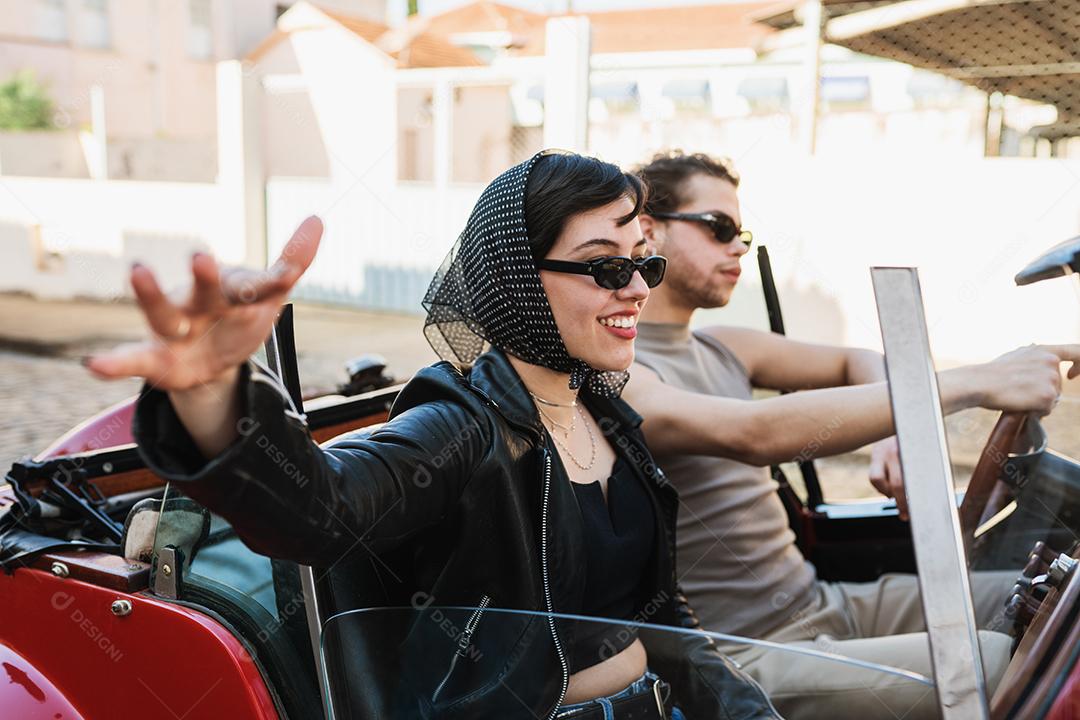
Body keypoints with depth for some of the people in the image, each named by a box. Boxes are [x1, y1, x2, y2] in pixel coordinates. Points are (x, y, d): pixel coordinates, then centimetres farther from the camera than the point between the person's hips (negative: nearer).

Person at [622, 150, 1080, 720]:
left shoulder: (721, 350, 15)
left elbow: (858, 364, 22)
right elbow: (756, 433, -30)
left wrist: (898, 429, -3)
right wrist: (974, 384, -30)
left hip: (822, 605, 9)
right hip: (748, 660, -9)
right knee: (1009, 670, -26)